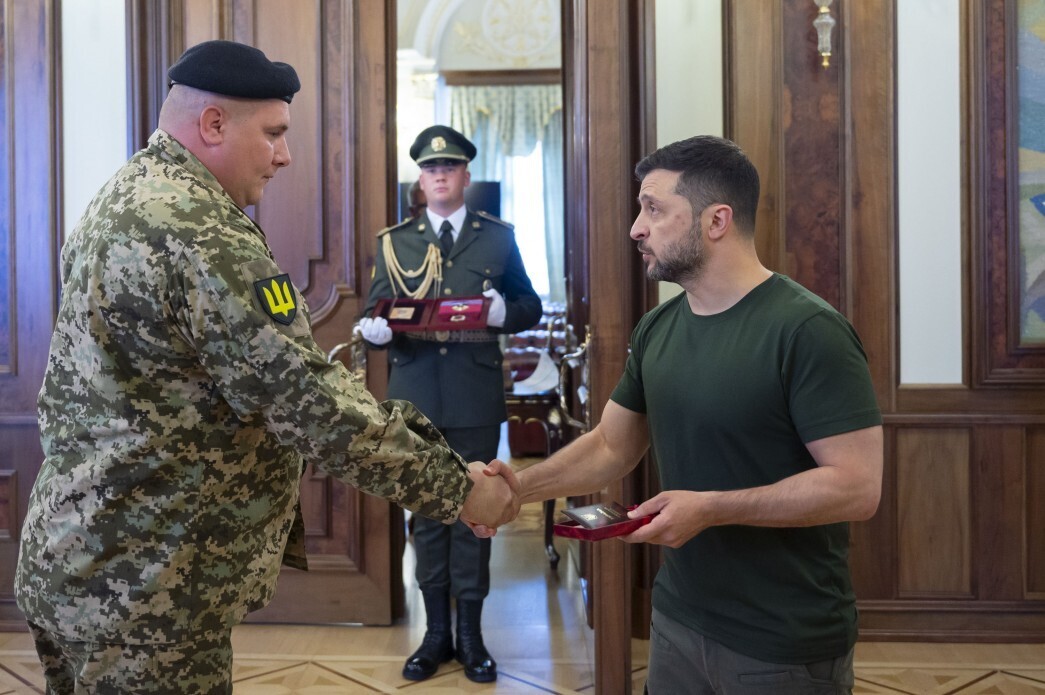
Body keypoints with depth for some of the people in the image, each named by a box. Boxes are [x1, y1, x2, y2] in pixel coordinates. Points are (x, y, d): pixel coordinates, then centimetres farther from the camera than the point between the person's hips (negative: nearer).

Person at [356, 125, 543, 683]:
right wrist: (374, 329, -19)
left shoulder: (499, 237, 4)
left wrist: (504, 312, -16)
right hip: (415, 396, 2)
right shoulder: (394, 241, 7)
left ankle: (470, 633, 20)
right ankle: (437, 632, 23)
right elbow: (375, 314, 4)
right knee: (426, 511, 10)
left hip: (476, 396, -1)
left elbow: (531, 307, 6)